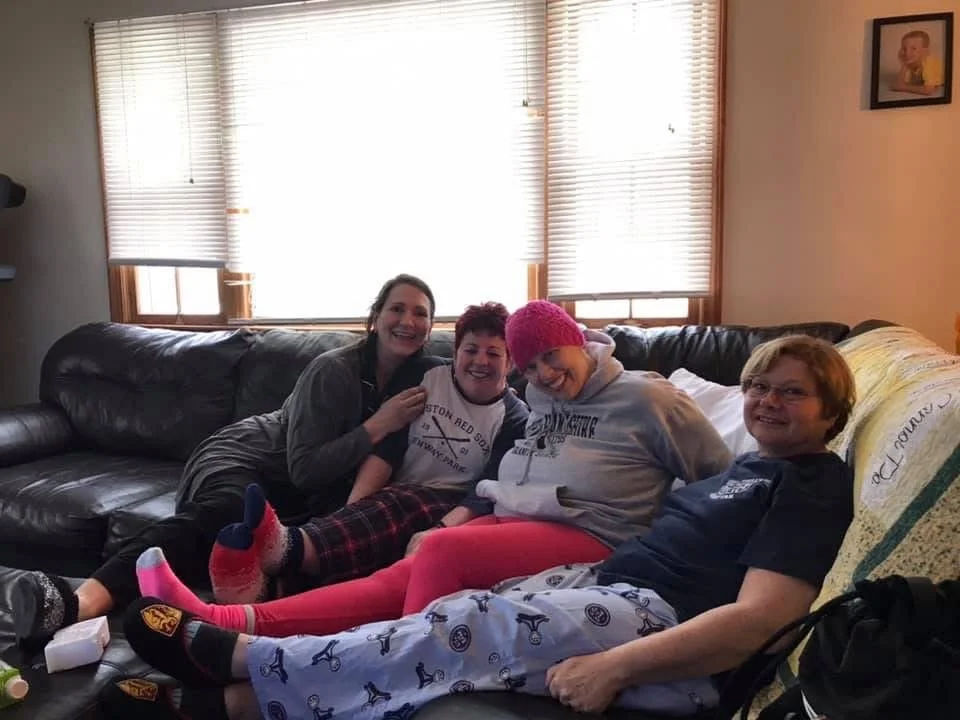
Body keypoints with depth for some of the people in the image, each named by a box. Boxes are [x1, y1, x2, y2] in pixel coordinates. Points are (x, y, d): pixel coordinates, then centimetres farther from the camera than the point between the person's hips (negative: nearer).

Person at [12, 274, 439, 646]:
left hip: (301, 496, 4)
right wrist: (377, 427, -25)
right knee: (222, 511, -40)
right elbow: (304, 470, -19)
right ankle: (83, 602, -60)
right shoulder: (333, 371, -16)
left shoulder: (420, 374, 0)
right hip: (248, 457, -4)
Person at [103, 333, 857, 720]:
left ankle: (242, 658, -12)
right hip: (611, 586, 8)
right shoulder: (749, 466, 22)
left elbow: (757, 617, -19)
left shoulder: (814, 485, -6)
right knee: (460, 611, -10)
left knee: (468, 627, -21)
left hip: (672, 638, -8)